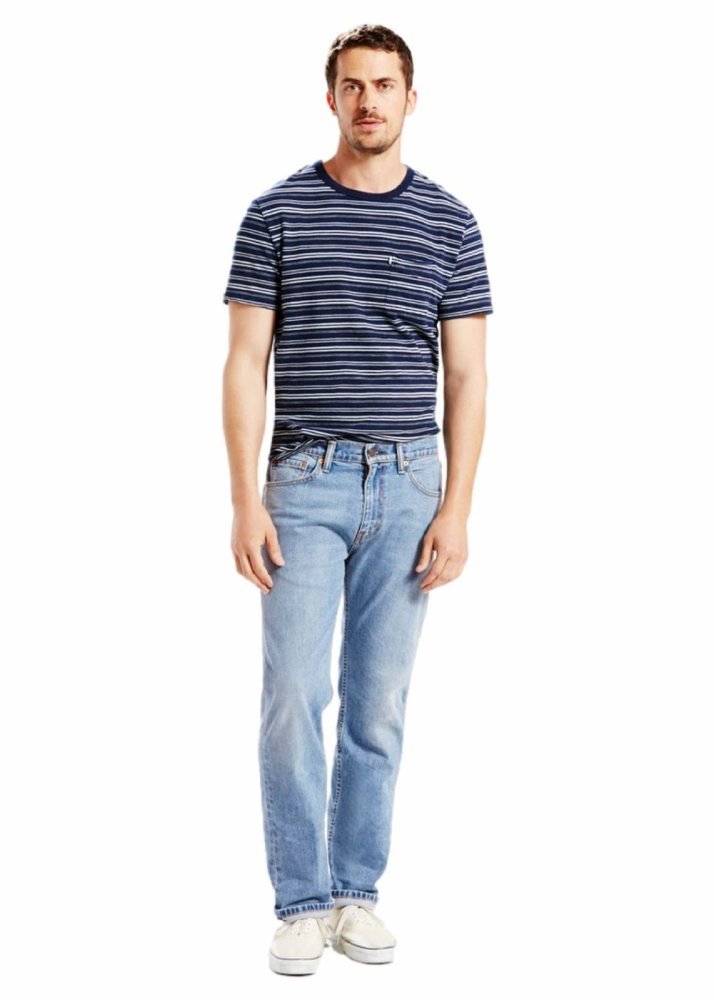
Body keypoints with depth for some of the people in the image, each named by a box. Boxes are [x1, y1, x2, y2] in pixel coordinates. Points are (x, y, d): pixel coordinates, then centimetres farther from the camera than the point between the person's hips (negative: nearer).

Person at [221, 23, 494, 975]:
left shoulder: (451, 222, 4)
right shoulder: (277, 212, 1)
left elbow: (466, 375, 2)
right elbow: (246, 364, -2)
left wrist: (456, 507, -6)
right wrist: (246, 500, -10)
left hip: (407, 487, 1)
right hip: (305, 482, -1)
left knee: (378, 703, 7)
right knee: (294, 698, -4)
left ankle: (358, 891, 20)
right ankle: (302, 901, 9)